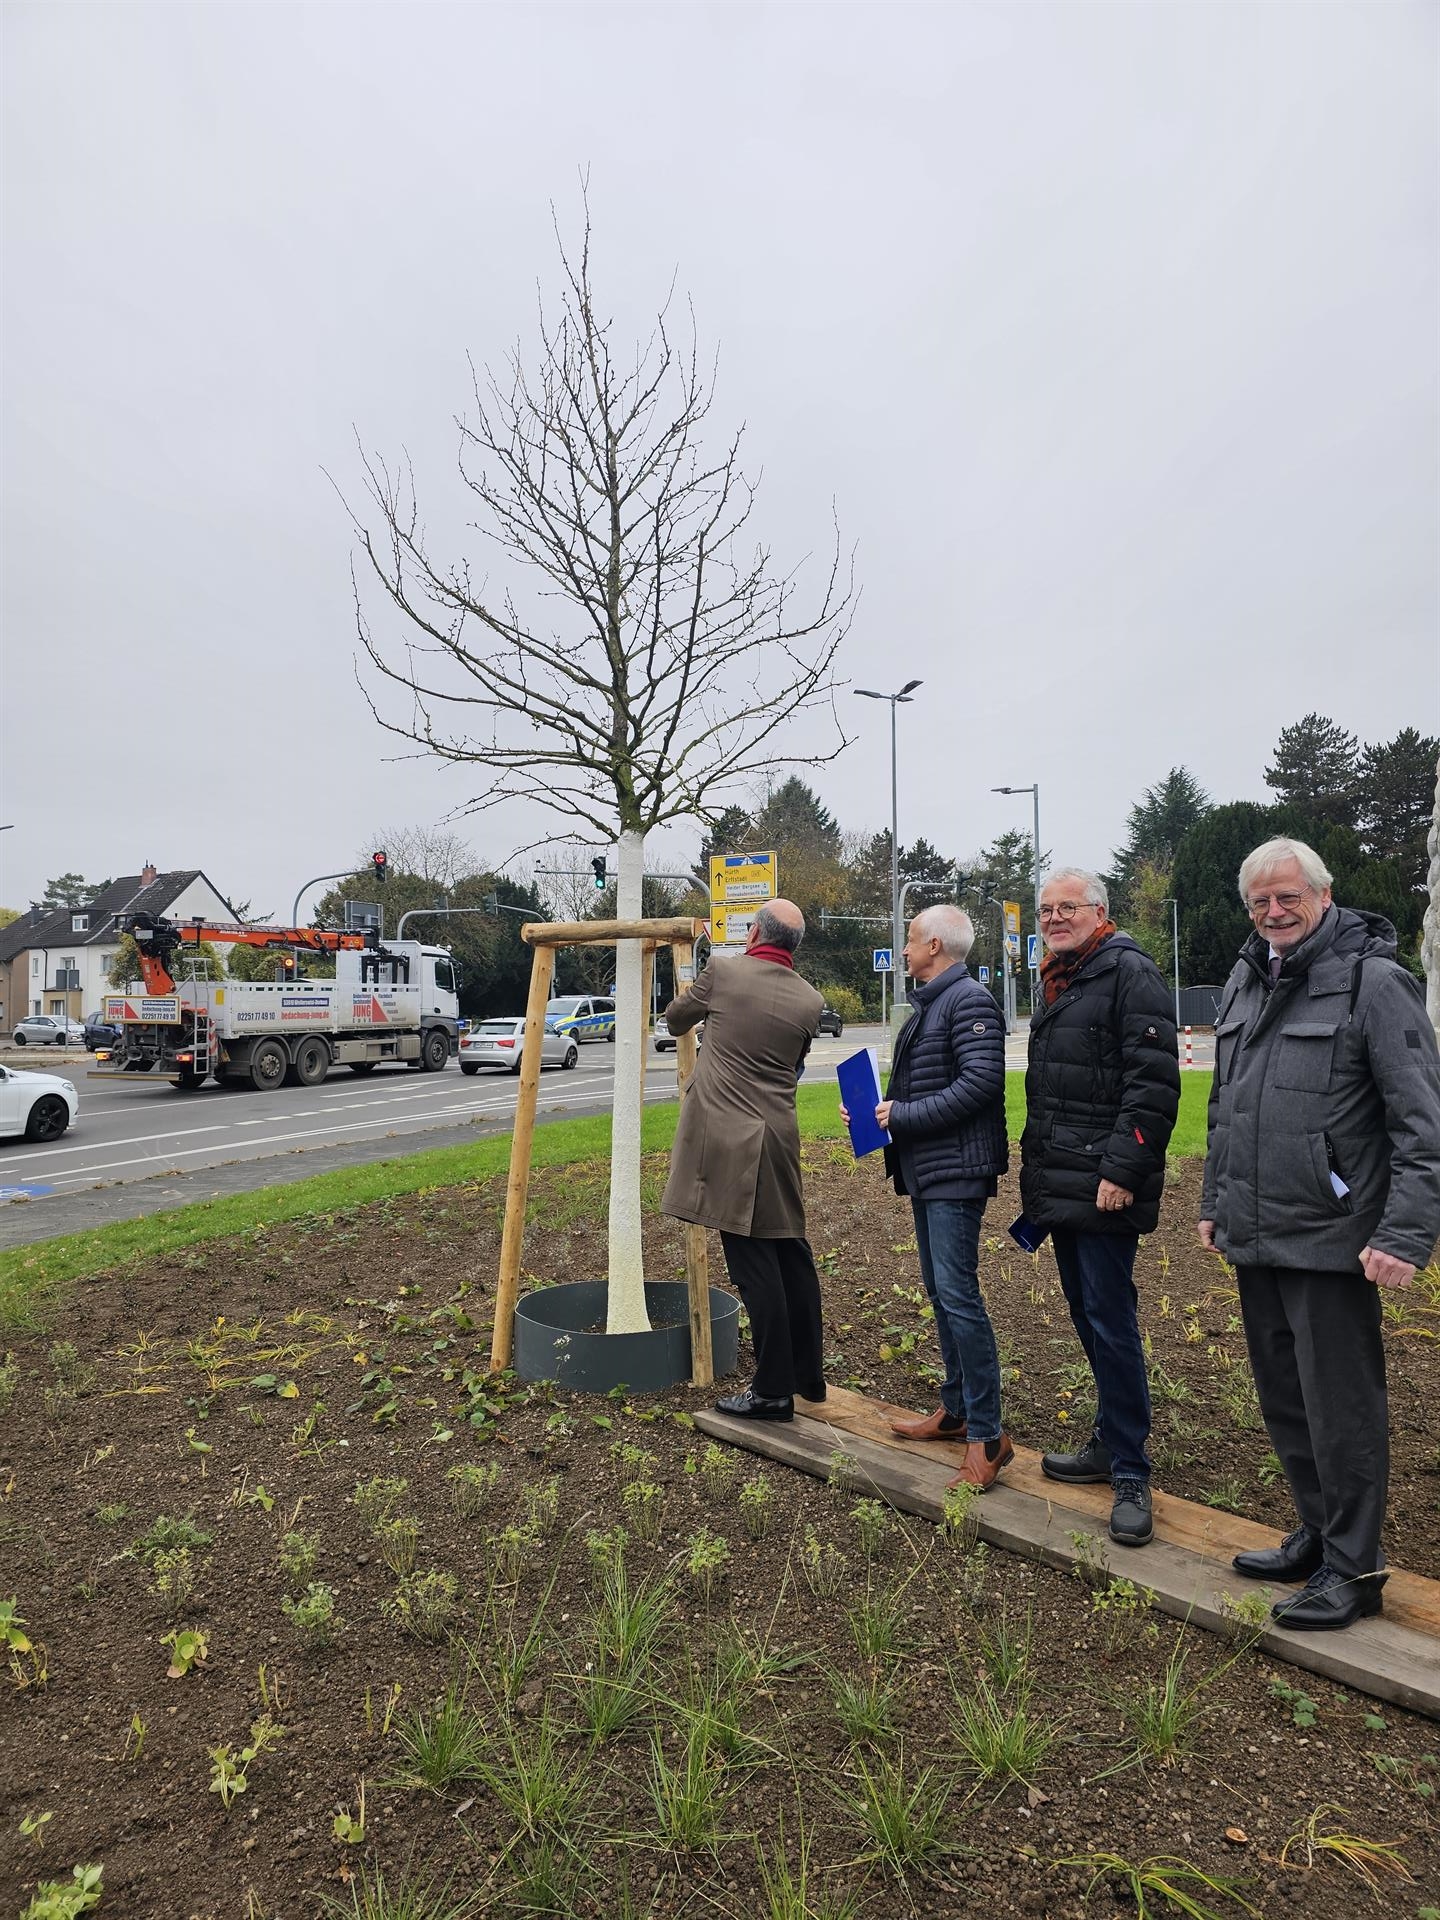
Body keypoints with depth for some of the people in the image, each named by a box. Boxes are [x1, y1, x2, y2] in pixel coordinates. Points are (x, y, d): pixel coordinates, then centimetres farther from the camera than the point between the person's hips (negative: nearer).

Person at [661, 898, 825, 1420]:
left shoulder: (723, 971, -7)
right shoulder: (810, 1001, 3)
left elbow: (675, 1019, 11)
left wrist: (706, 1010, 33)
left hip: (729, 1142, -5)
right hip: (779, 1140, 5)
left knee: (754, 1262, -1)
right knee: (791, 1254, 15)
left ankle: (774, 1390, 6)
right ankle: (807, 1373, 28)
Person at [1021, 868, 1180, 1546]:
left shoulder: (1130, 972, -10)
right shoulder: (1057, 982, 18)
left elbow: (1154, 1082, -19)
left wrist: (1122, 1169, -22)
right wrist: (1034, 1169, 20)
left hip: (1104, 1188, -9)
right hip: (1060, 1185, 9)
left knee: (1110, 1324, -4)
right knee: (1087, 1318, 17)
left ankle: (1130, 1475, 8)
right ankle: (1111, 1444, 31)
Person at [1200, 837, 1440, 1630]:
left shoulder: (1373, 981, -11)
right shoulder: (1245, 983, 11)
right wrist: (1215, 1200, 19)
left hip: (1330, 1241, -7)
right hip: (1254, 1239, 7)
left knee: (1340, 1409, 3)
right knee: (1284, 1401, 18)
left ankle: (1353, 1570, 20)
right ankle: (1316, 1535, 35)